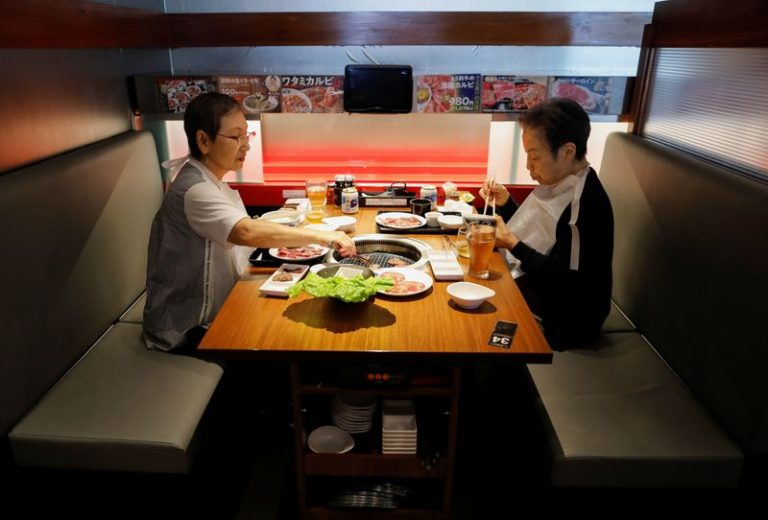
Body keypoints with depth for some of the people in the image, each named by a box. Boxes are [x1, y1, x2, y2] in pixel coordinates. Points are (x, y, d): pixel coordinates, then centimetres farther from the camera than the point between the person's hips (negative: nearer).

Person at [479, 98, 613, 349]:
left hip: (564, 321, -8)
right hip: (542, 289, 8)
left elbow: (566, 283, -26)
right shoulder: (561, 184, 1)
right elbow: (532, 235, 11)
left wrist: (513, 244, -22)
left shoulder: (585, 205, -27)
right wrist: (505, 203, -3)